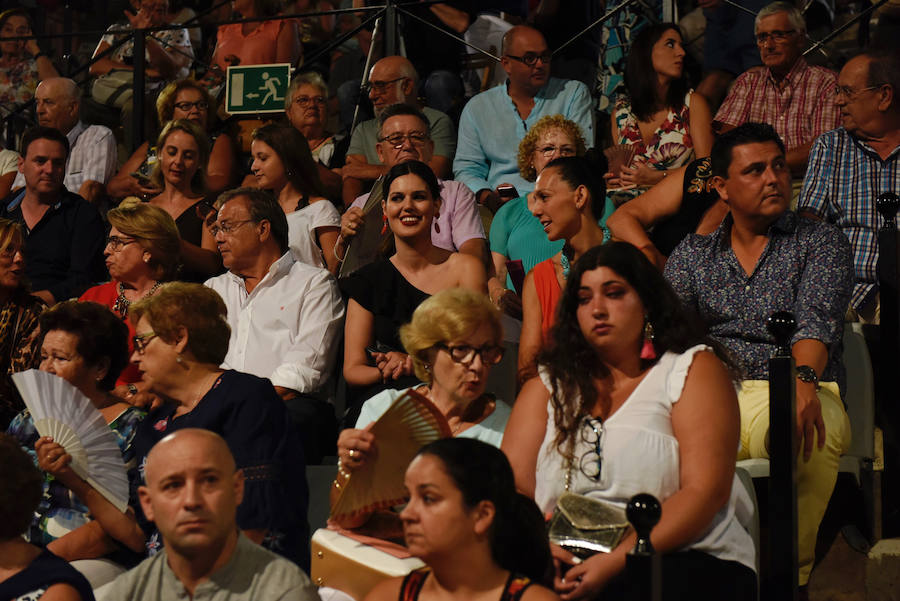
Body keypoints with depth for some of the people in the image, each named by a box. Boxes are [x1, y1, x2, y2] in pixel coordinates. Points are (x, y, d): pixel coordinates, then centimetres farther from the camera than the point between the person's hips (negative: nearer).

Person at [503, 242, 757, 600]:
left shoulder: (694, 369, 9)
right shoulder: (547, 388, 20)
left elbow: (705, 492, -3)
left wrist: (616, 561, -15)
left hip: (679, 560, -2)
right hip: (570, 567, 2)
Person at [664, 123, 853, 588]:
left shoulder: (821, 243, 11)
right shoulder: (693, 253, 20)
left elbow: (816, 322, -8)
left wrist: (803, 378, -32)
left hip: (792, 393, -2)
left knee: (809, 432, -40)